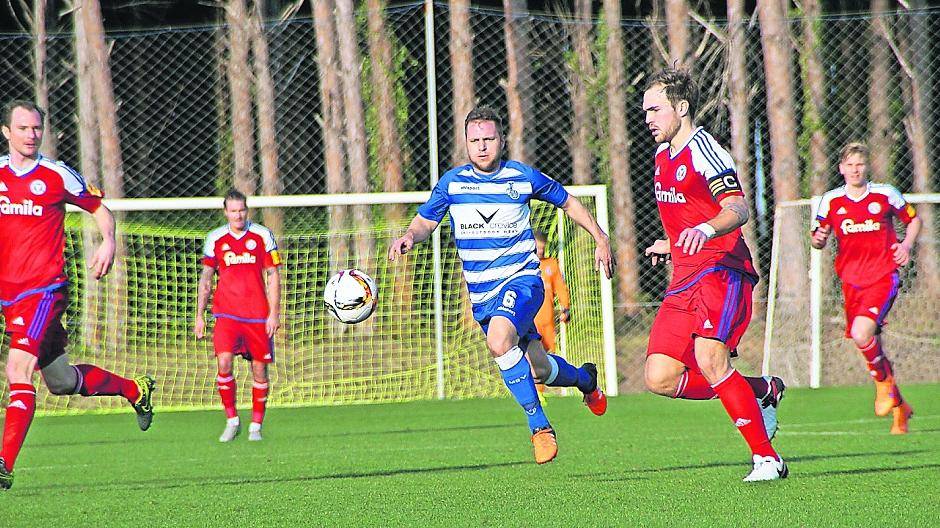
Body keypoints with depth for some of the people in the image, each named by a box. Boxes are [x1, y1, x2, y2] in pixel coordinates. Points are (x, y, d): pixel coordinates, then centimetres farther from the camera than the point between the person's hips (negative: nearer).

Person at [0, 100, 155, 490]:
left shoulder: (56, 175, 0)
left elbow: (99, 209, 12)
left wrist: (108, 242, -6)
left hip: (45, 289, -5)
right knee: (63, 382, 13)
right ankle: (135, 389, 40)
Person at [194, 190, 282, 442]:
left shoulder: (262, 236, 2)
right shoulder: (215, 239, 5)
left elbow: (273, 276, 3)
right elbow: (205, 279, 12)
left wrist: (274, 313, -4)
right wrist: (199, 316, 8)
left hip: (258, 315, 0)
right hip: (227, 314, 0)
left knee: (259, 369, 1)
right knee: (224, 362, -17)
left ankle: (256, 426, 14)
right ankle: (232, 420, -2)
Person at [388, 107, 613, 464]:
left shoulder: (523, 177, -5)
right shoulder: (452, 182, 0)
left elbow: (568, 202, 11)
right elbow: (425, 221, 9)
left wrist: (601, 240, 9)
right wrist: (409, 237, -14)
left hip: (522, 278, -4)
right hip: (481, 294, 4)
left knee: (499, 341, -33)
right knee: (539, 370, 11)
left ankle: (539, 426, -21)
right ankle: (584, 378, 47)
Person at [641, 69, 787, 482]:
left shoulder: (704, 151, -10)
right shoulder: (663, 156, 18)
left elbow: (738, 210, -24)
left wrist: (705, 230, -41)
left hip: (721, 271, -9)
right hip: (685, 279, 9)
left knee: (709, 360, -26)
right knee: (659, 378, -4)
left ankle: (766, 458, -17)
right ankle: (762, 390, 14)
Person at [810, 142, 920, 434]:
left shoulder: (885, 195, 0)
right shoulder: (831, 201, 4)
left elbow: (913, 219, 14)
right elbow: (819, 238, 9)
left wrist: (906, 245, -4)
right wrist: (818, 239, -15)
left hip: (883, 277, -4)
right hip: (852, 279, 4)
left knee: (862, 334, -26)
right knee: (871, 347, 7)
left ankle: (884, 383, 1)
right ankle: (899, 407, 26)